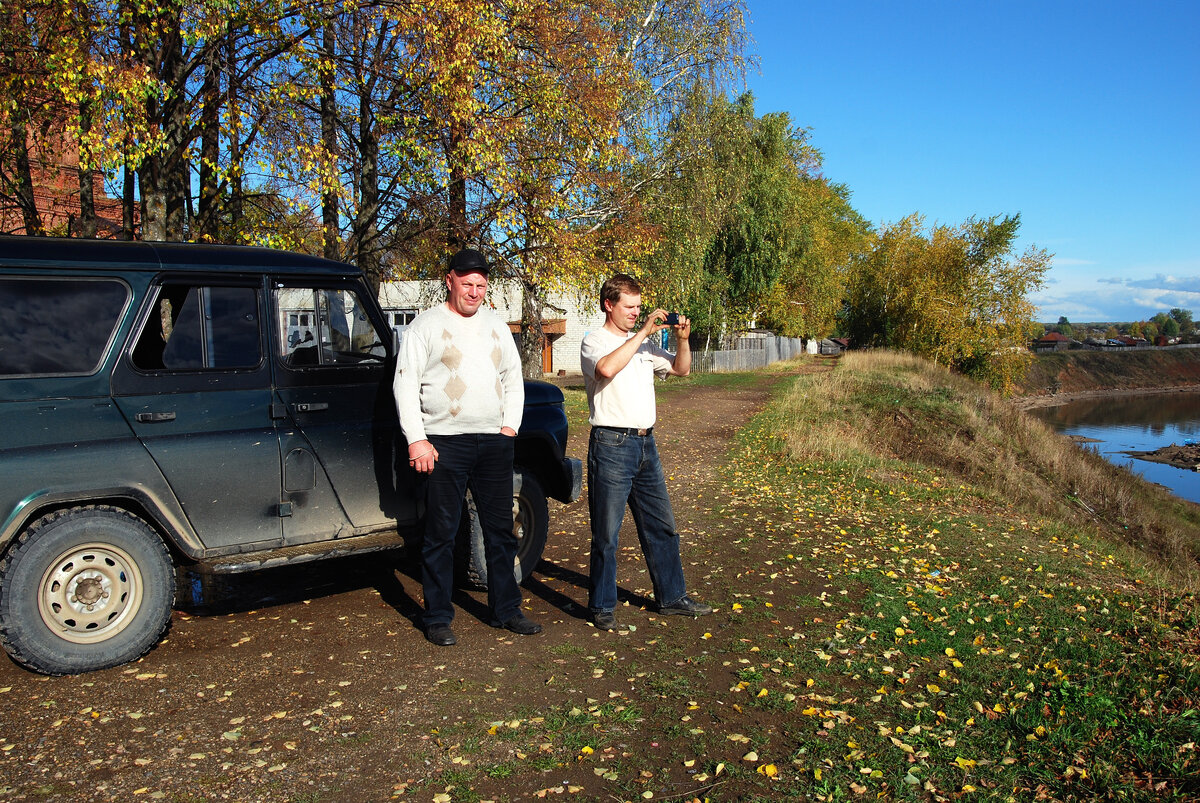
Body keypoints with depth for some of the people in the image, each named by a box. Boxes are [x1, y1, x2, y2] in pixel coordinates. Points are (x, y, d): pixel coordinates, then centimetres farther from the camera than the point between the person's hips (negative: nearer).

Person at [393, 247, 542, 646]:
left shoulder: (496, 325, 15)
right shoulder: (426, 325, 0)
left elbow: (514, 378, 21)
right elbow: (405, 384, -3)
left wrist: (510, 425, 8)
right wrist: (416, 440, -11)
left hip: (495, 441, 5)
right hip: (445, 442, -4)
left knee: (500, 530, 11)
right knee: (441, 534, 1)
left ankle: (507, 610, 23)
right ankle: (438, 618, 14)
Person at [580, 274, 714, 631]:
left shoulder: (645, 343, 16)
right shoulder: (594, 341, -4)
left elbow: (681, 370, 18)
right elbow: (607, 368, -26)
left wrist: (683, 340, 0)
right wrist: (642, 333, -21)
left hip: (645, 443, 7)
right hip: (612, 444, -7)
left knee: (662, 525, 14)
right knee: (606, 533, 0)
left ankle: (672, 597, 27)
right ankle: (602, 608, 12)